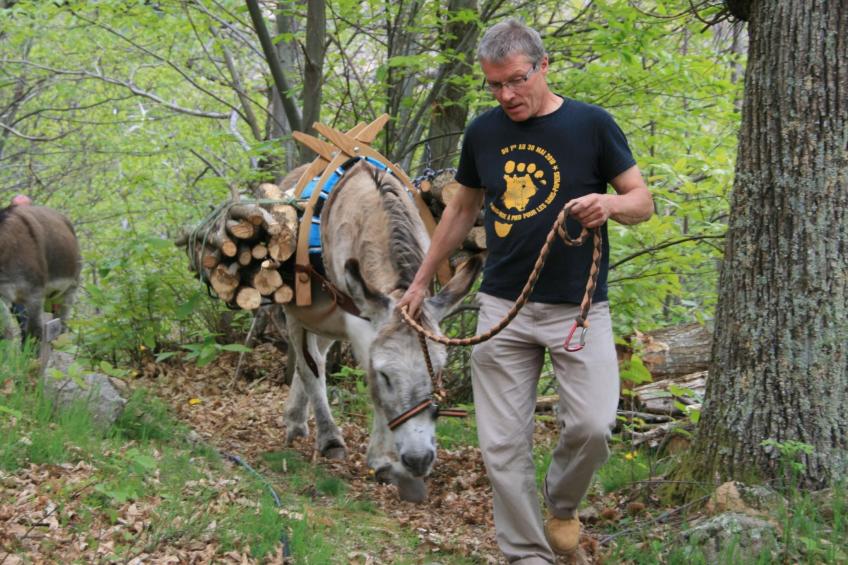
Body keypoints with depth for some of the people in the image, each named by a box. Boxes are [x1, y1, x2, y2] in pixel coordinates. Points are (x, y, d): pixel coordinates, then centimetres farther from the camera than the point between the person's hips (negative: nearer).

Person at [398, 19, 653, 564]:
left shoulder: (591, 124, -4)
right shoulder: (483, 132, 6)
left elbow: (643, 200, 0)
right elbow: (462, 210, 19)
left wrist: (611, 204, -23)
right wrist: (422, 280, 21)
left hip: (579, 308, -2)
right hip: (503, 307, 3)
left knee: (591, 426, -13)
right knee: (503, 443, 0)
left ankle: (562, 505, 18)